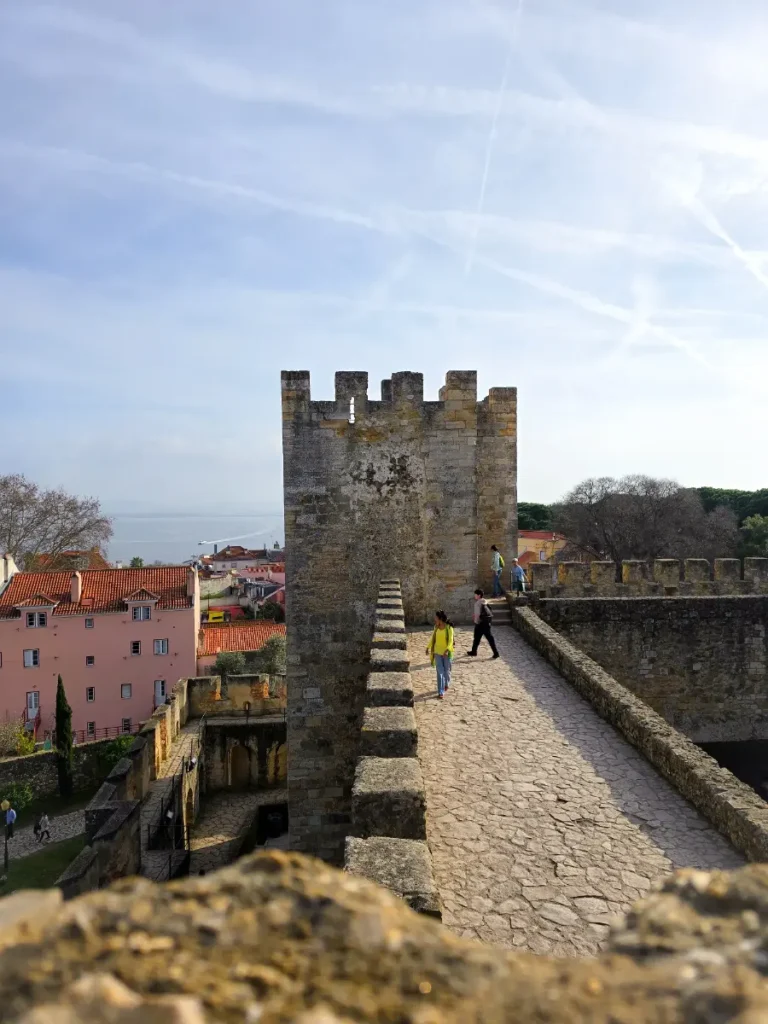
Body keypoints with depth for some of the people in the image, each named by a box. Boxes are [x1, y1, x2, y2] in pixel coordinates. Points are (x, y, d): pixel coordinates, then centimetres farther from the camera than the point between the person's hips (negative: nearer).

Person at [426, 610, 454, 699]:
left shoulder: (449, 627, -14)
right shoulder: (436, 627, 1)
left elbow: (451, 640, -20)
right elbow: (433, 638, 14)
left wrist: (447, 650, -34)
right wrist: (428, 647, 11)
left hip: (447, 653, -3)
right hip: (437, 652, 3)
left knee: (446, 671, 12)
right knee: (440, 672, -2)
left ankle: (447, 684, 43)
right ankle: (440, 692, -1)